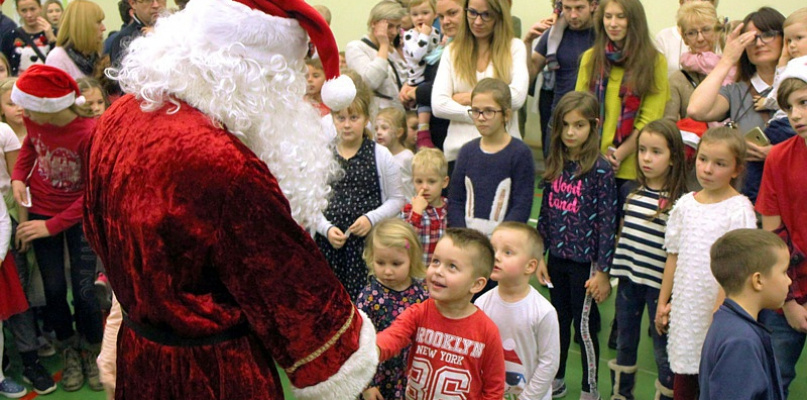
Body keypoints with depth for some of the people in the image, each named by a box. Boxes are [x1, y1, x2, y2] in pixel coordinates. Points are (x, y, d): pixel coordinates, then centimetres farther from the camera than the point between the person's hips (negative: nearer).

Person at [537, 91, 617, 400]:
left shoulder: (600, 171, -14)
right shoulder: (555, 166, 3)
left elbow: (607, 222, -13)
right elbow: (545, 214, 8)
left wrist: (602, 271, -13)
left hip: (585, 261, -5)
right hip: (557, 258, 5)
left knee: (585, 325, 6)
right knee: (558, 321, 18)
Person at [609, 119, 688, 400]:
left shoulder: (678, 201, -11)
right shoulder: (629, 192, 4)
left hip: (659, 285, -5)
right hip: (628, 280, 5)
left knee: (664, 353, 6)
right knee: (625, 345, 19)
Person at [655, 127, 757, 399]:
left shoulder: (739, 210, -10)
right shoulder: (685, 204, 6)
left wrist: (718, 311, -16)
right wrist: (663, 302, 12)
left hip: (718, 309, -5)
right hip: (684, 308, 5)